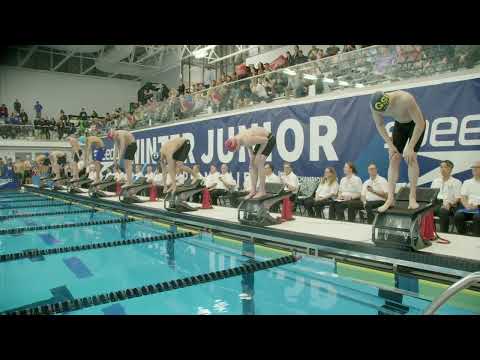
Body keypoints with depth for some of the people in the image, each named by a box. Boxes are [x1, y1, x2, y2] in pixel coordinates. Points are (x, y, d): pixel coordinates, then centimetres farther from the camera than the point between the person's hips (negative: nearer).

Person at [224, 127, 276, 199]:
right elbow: (249, 146, 10)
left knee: (259, 163, -18)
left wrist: (258, 154, -19)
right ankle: (253, 190, 5)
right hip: (262, 140, 9)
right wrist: (251, 156, -4)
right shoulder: (237, 138, -10)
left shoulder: (247, 139, -36)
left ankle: (262, 191, -12)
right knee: (252, 164, 2)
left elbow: (265, 140, -26)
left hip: (269, 139, -9)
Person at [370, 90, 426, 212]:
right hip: (399, 124, 4)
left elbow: (420, 123, -31)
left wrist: (410, 147, -31)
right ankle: (390, 198, -6)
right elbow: (379, 125, -6)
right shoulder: (374, 106, -24)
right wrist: (390, 145, -13)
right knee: (394, 158, -7)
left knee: (411, 157, -17)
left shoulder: (406, 99, -38)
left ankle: (412, 198, -11)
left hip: (415, 124, -4)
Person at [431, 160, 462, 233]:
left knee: (443, 211, -40)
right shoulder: (435, 181, 25)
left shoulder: (456, 182, 11)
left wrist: (449, 203, -18)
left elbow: (458, 198, 2)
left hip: (449, 206, -3)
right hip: (435, 203, 3)